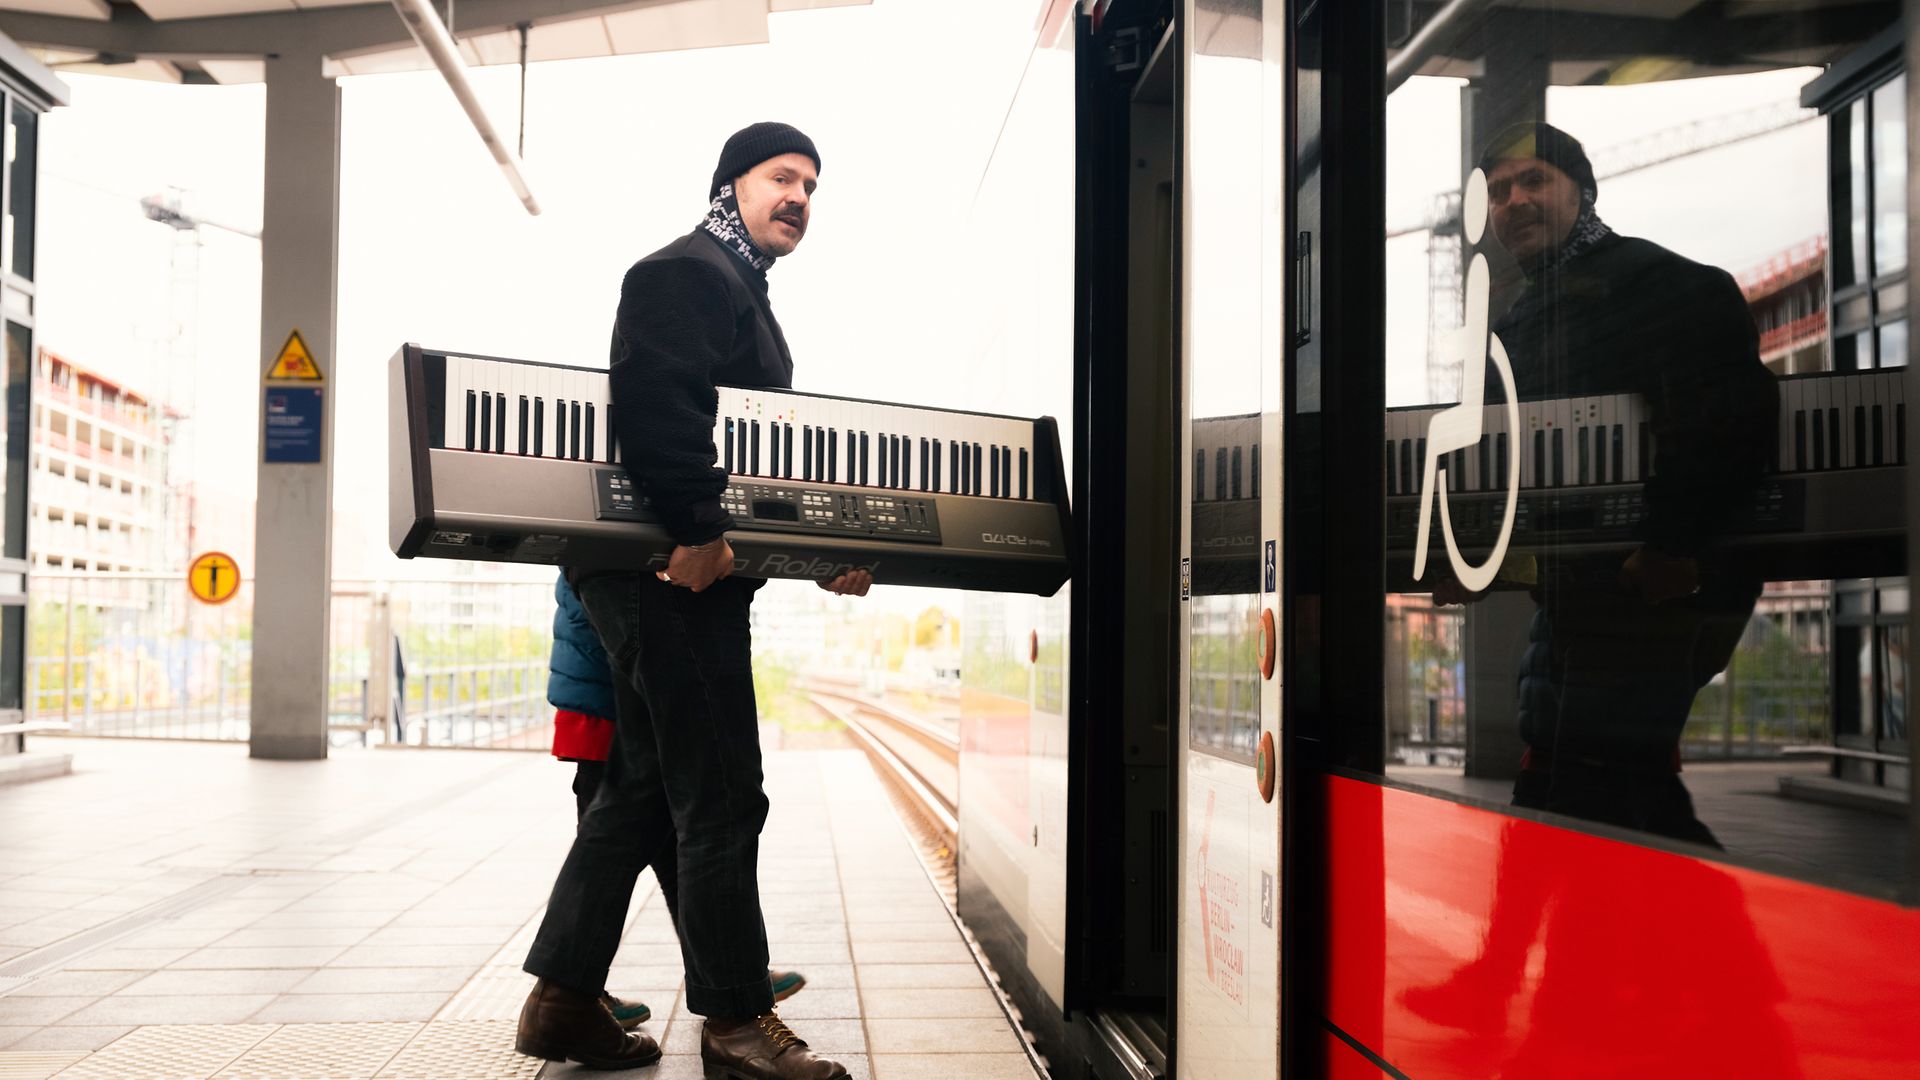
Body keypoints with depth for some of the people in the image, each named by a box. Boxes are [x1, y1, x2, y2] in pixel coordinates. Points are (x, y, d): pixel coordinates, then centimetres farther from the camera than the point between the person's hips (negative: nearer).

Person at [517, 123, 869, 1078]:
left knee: (645, 791, 13)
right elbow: (655, 405, -23)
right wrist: (698, 530, -30)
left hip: (689, 571, 11)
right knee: (721, 800, -5)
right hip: (673, 571, -11)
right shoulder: (686, 273, -6)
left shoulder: (741, 293, 26)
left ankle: (562, 1000, 21)